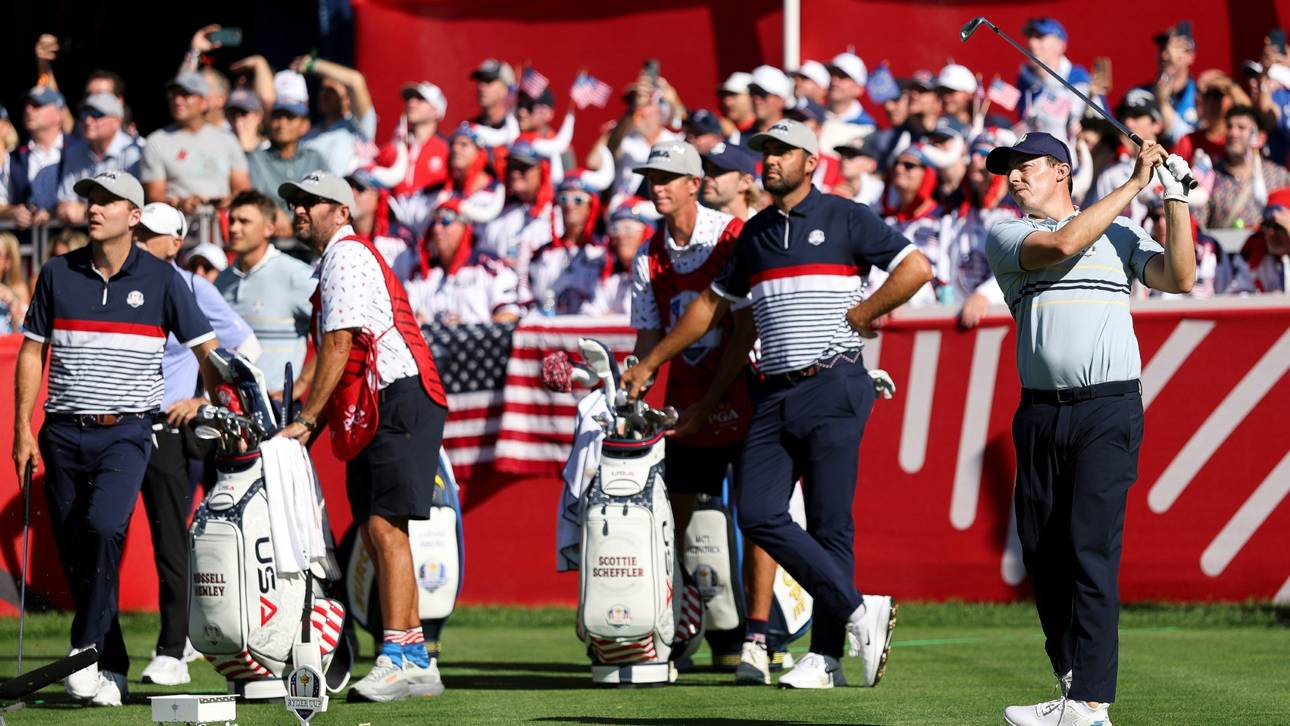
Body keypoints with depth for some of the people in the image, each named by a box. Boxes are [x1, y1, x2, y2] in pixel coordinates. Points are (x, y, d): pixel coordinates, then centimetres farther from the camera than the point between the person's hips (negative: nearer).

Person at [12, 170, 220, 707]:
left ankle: (87, 653, -19)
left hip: (125, 434, -3)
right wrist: (23, 428, 4)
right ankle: (112, 670, 12)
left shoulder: (160, 279, 0)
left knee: (104, 527, -25)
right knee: (73, 553, 3)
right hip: (64, 434, 3)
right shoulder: (58, 274, 6)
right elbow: (32, 351, 11)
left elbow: (206, 351, 3)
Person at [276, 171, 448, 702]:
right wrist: (311, 428, 21)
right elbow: (338, 358, 27)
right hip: (370, 414, 11)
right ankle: (417, 663, 9)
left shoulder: (346, 255, -7)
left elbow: (339, 346, -13)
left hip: (399, 400, -11)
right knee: (373, 534, 7)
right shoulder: (340, 259, 24)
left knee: (384, 527, -17)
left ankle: (398, 658, -22)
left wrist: (305, 421, -11)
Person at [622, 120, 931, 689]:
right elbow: (714, 303, 28)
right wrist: (650, 362, 29)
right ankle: (858, 611, -3)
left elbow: (916, 268, -5)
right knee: (759, 515, -7)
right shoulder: (756, 233, 18)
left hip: (833, 388, -6)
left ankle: (825, 654, -3)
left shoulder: (844, 218, 1)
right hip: (775, 393, 6)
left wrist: (859, 315, -6)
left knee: (829, 524, -6)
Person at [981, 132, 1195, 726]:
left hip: (1108, 412, -3)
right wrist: (1135, 184, -6)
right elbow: (1061, 244, -8)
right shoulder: (1004, 238, 12)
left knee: (1091, 549, -13)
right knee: (1043, 555, 3)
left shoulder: (1121, 234, 12)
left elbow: (1178, 279, -2)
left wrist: (1175, 200, -8)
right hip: (1040, 415, 3)